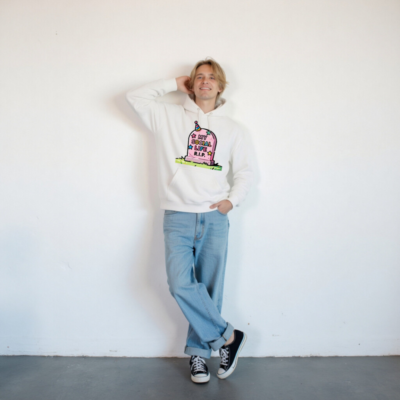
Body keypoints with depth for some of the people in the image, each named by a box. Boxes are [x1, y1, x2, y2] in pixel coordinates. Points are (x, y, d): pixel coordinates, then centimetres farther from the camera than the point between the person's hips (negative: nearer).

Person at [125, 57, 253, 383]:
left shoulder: (231, 128, 14)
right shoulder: (169, 117, 12)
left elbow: (245, 171, 16)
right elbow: (136, 97, 8)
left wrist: (233, 199, -1)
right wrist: (174, 84, 13)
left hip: (214, 219, 1)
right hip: (178, 218, -1)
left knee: (209, 289, 2)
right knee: (181, 285, -14)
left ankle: (198, 352, 19)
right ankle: (227, 337, 3)